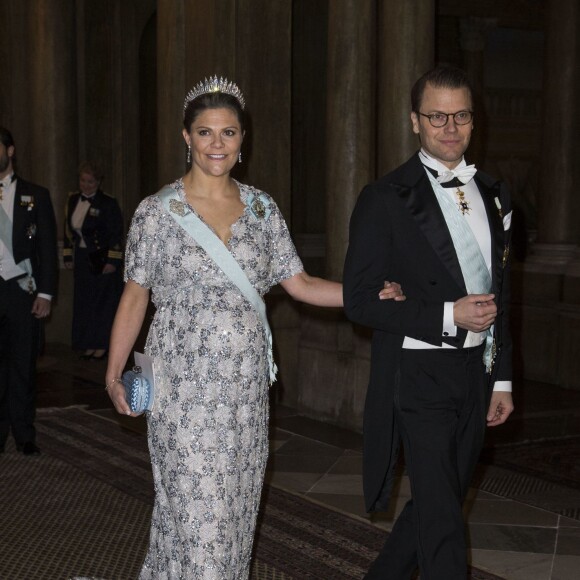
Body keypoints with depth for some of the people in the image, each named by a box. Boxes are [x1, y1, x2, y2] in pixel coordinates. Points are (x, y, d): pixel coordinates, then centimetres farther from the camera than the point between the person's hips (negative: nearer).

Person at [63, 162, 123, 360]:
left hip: (103, 259, -6)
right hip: (82, 259, 6)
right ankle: (89, 344, 17)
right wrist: (68, 256, 10)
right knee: (84, 301, 8)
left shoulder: (108, 203, -11)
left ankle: (102, 345, 8)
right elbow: (68, 230, 13)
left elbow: (116, 234, -11)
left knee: (103, 301, 0)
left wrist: (112, 261, -15)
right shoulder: (72, 200, 7)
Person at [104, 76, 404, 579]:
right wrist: (114, 373, -5)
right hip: (185, 382, -3)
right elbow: (135, 296, 0)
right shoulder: (158, 211, -3)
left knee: (237, 505, 10)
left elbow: (299, 284, 6)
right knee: (196, 507, -3)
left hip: (246, 383, 4)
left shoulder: (262, 208, 6)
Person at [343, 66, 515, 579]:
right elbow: (360, 300, -11)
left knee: (439, 503, 16)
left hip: (477, 372, 6)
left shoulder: (493, 196, 10)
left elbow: (500, 294, 16)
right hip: (419, 377, -6)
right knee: (442, 521, -6)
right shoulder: (385, 200, -9)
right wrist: (447, 316, -19)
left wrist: (502, 378, 13)